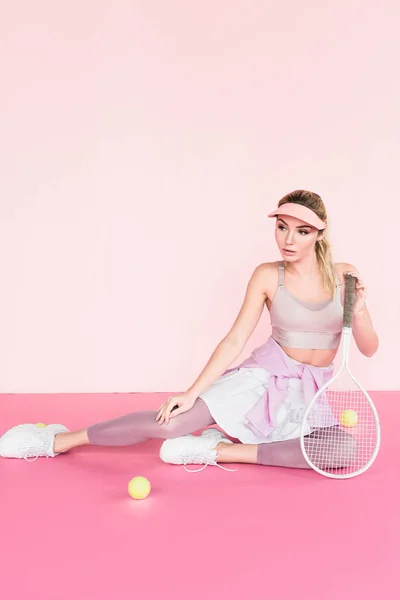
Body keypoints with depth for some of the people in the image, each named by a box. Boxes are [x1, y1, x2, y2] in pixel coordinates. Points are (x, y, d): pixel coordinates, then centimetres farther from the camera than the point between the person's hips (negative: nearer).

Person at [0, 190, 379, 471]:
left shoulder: (344, 275, -2)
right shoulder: (268, 276, -5)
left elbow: (369, 349, 1)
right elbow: (235, 340, -7)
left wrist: (358, 310, -20)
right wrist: (192, 392, -14)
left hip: (314, 390, 2)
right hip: (265, 375, -2)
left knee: (346, 450, -31)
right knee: (168, 423, -23)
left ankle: (221, 449, -22)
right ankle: (59, 440, -5)